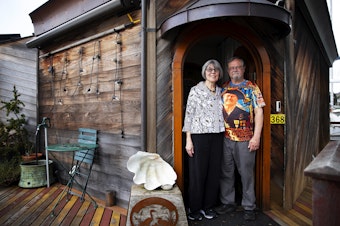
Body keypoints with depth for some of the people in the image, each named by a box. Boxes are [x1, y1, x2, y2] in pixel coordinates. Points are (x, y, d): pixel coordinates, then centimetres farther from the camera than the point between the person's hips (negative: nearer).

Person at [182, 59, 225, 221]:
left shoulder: (220, 91, 13)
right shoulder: (196, 90, -3)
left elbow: (221, 114, 17)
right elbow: (189, 115, -6)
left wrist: (224, 133, 10)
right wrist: (188, 140, -11)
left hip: (217, 136, 5)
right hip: (199, 135, -5)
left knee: (214, 172, 9)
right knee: (198, 172, 2)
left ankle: (208, 206, 25)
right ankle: (194, 209, 18)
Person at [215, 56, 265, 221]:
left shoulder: (252, 88, 1)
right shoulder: (223, 88, 11)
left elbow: (259, 112, -4)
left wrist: (256, 137, -13)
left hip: (245, 139, -3)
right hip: (225, 138, 4)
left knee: (246, 173, 5)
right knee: (226, 172, 12)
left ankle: (249, 207, 19)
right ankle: (227, 202, 27)